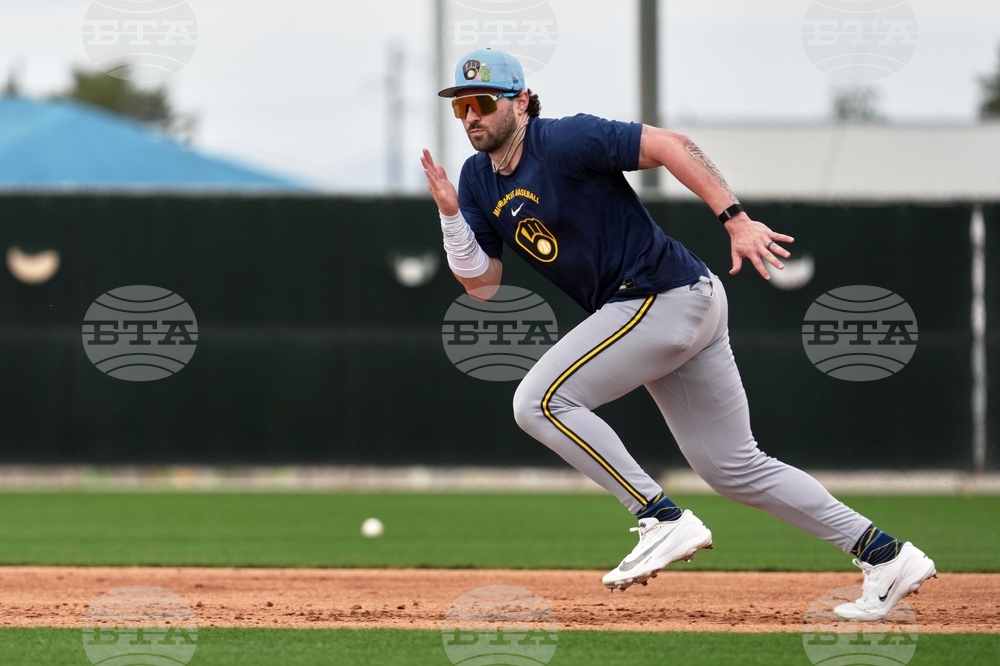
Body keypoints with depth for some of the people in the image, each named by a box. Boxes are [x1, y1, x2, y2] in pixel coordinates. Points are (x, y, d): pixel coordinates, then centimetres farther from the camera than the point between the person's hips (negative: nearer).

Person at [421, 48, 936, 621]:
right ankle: (886, 556, 14)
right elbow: (482, 285, 10)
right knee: (732, 466, 11)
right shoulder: (479, 180, 10)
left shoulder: (564, 142, -14)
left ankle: (664, 520, -11)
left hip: (665, 294, -9)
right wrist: (450, 213, -4)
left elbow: (670, 145, -19)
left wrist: (736, 220, -26)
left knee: (540, 401, -13)